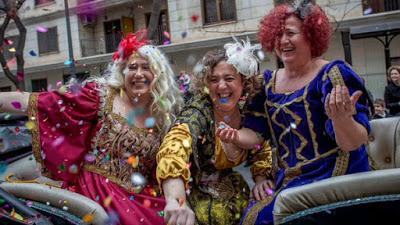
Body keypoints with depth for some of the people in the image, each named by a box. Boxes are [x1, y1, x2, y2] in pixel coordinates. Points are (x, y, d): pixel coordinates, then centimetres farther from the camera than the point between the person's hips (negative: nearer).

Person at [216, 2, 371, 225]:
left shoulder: (332, 74, -11)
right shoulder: (268, 82, 7)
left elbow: (354, 143, -16)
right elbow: (255, 132, 7)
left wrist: (341, 119, -37)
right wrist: (237, 137, -15)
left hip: (330, 177, -5)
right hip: (286, 180, 6)